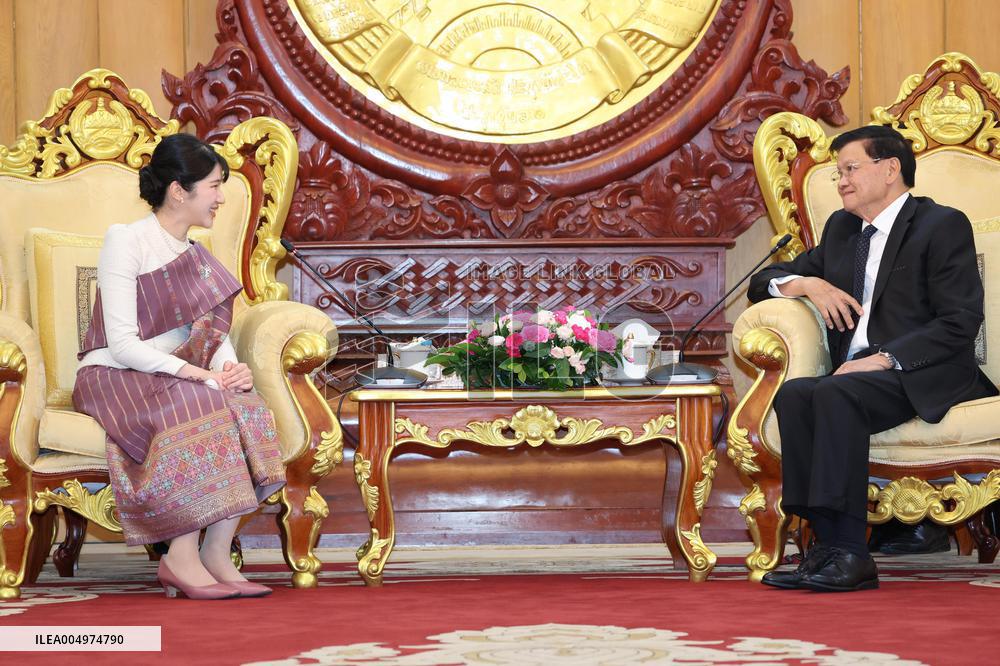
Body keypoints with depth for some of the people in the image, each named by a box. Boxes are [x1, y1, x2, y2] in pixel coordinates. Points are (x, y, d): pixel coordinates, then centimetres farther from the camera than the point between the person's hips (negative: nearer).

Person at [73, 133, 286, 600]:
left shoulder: (196, 256, 14)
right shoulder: (125, 240, -11)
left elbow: (218, 334, 6)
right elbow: (122, 343, -19)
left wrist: (231, 368, -18)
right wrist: (193, 372, -29)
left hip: (177, 377, 7)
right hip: (114, 377, -7)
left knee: (247, 409, -22)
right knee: (198, 410, -34)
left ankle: (217, 555, -23)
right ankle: (181, 559, -29)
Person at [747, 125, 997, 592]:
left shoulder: (943, 225, 1)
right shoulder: (841, 229, 23)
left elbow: (960, 323, -10)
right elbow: (765, 281, 28)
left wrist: (885, 359, -19)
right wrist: (808, 283, 4)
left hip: (924, 378, -6)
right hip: (857, 375, 6)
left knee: (835, 393, -35)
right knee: (794, 393, -26)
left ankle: (847, 553, -39)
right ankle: (828, 543, -33)